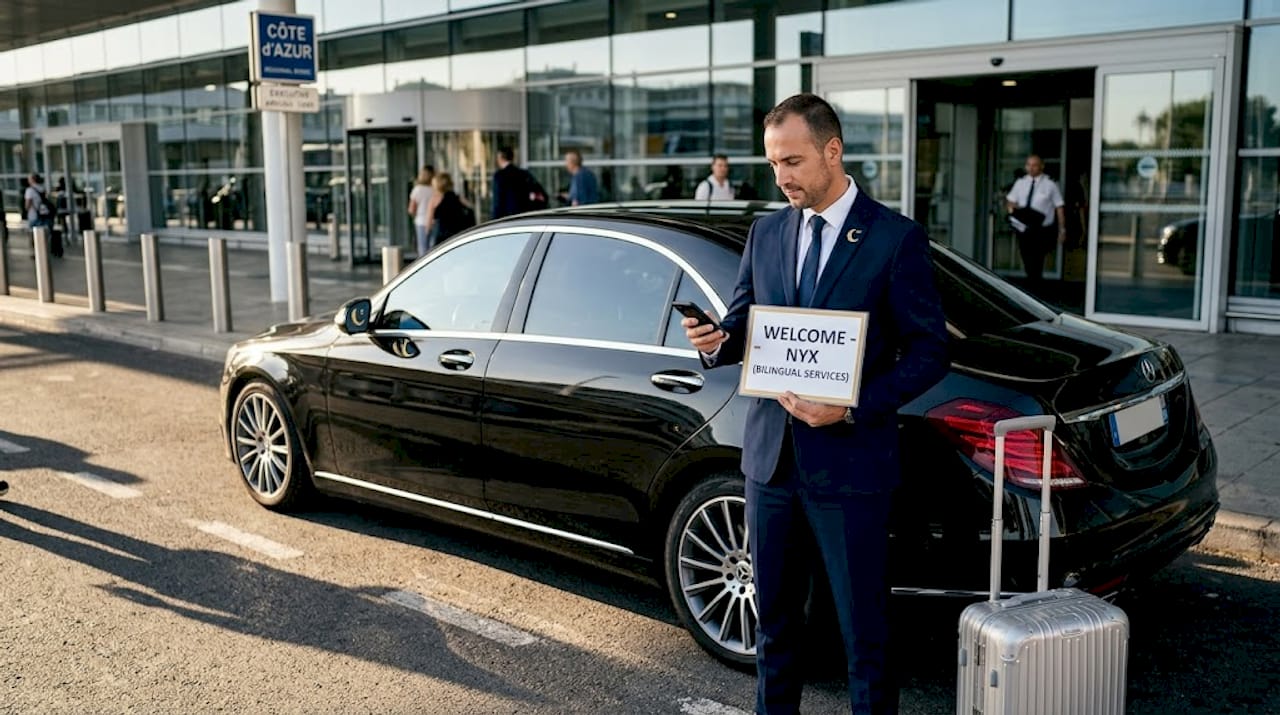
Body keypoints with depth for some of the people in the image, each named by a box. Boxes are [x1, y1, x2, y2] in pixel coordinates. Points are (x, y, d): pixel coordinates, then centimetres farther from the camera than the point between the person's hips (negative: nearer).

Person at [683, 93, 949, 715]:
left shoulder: (896, 238, -8)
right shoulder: (765, 234, 8)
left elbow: (928, 352, -8)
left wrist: (851, 408, -20)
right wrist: (716, 341, -10)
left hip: (849, 463, -5)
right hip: (770, 455, 5)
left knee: (863, 630, 6)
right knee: (774, 617, 18)